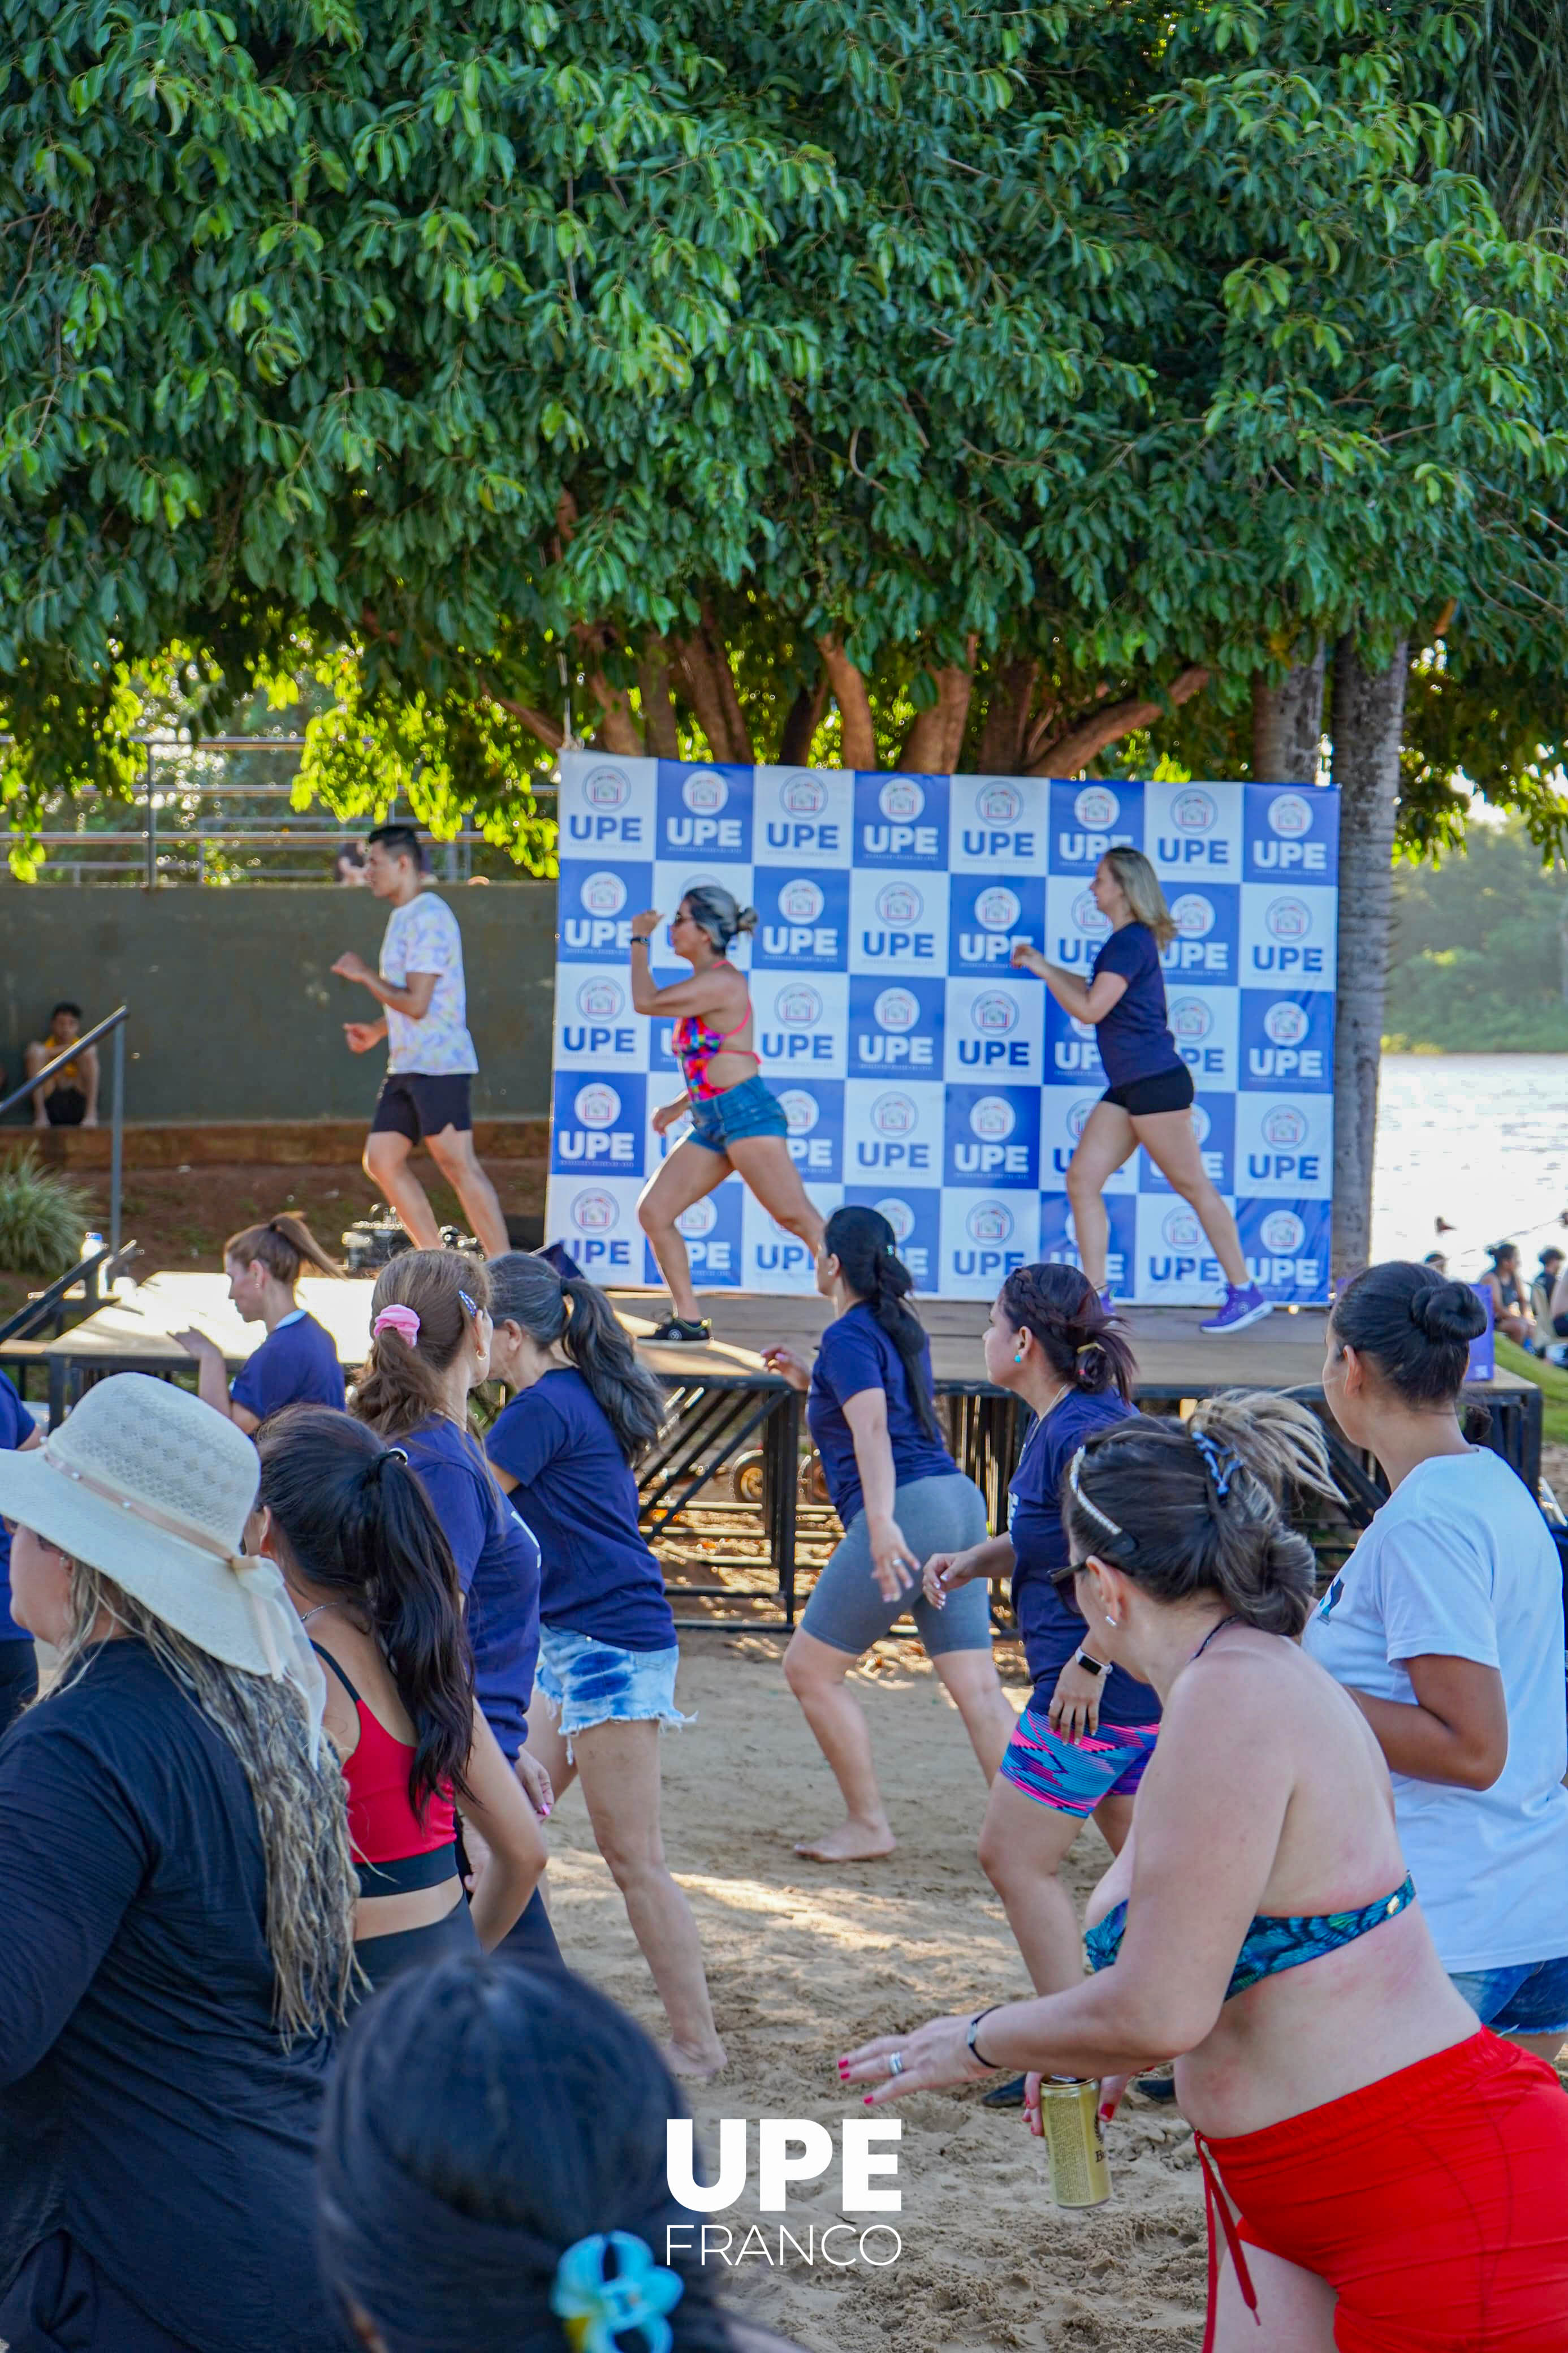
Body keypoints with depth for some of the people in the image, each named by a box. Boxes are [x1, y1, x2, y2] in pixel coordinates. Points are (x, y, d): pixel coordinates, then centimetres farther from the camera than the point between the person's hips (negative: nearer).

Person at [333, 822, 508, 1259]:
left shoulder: (430, 918, -14)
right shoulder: (403, 919, 17)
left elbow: (417, 1004, -19)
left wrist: (364, 975, -9)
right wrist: (377, 1031, 17)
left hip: (439, 1064, -10)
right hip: (407, 1067, 10)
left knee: (458, 1165, -12)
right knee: (381, 1161, 8)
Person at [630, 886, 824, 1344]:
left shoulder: (722, 982, -12)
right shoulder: (703, 984, 18)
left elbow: (646, 1002, -15)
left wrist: (640, 941, -2)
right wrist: (681, 1106, 20)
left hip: (746, 1113, -10)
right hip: (711, 1121, 10)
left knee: (798, 1218, -12)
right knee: (653, 1212, 5)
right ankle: (688, 1319, 11)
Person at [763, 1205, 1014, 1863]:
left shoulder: (848, 1336, -6)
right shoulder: (901, 1328, 20)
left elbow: (873, 1427, -22)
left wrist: (880, 1522, -33)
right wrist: (810, 1382, 32)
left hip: (909, 1509, -9)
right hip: (958, 1501, 9)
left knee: (809, 1668, 3)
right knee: (978, 1688, 3)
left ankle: (868, 1825, 5)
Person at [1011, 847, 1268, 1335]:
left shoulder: (1132, 942, -13)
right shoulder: (1126, 942, 17)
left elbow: (1091, 1009, -18)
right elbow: (1096, 993, 34)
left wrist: (1044, 973, -6)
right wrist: (1045, 965, 28)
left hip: (1157, 1083, -10)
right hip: (1128, 1088, 10)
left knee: (1193, 1186, -4)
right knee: (1082, 1179, 3)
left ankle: (1245, 1294, 3)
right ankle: (1096, 1298, 3)